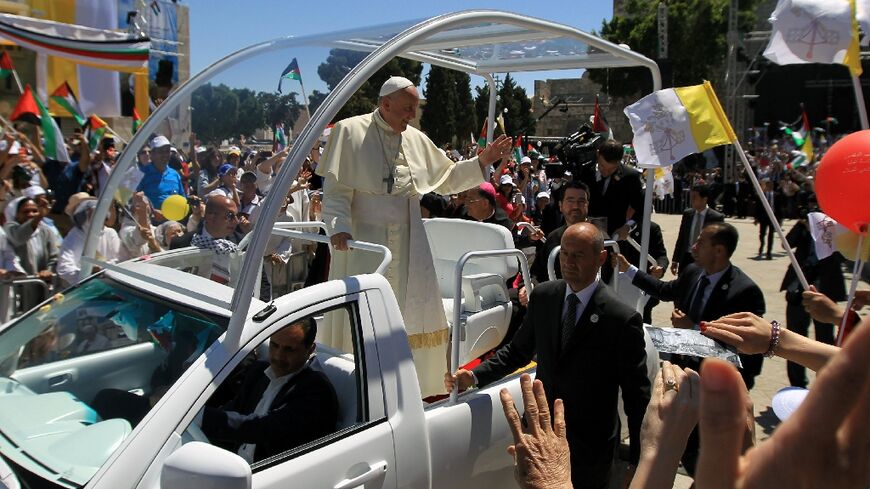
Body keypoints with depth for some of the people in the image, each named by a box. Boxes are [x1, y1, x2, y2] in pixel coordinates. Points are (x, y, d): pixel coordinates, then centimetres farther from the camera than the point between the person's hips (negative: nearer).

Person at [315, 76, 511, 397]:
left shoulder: (417, 139, 10)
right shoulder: (350, 132, -5)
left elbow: (446, 178, 18)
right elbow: (336, 189, -10)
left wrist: (482, 162, 6)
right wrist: (339, 226, -25)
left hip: (408, 243, 5)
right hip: (364, 241, -5)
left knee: (411, 317, 8)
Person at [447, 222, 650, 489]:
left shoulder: (622, 319, -18)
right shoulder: (543, 296, -3)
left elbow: (637, 396, -11)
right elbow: (518, 350, 7)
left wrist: (638, 462, -7)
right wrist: (474, 376, -7)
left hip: (589, 447, -4)